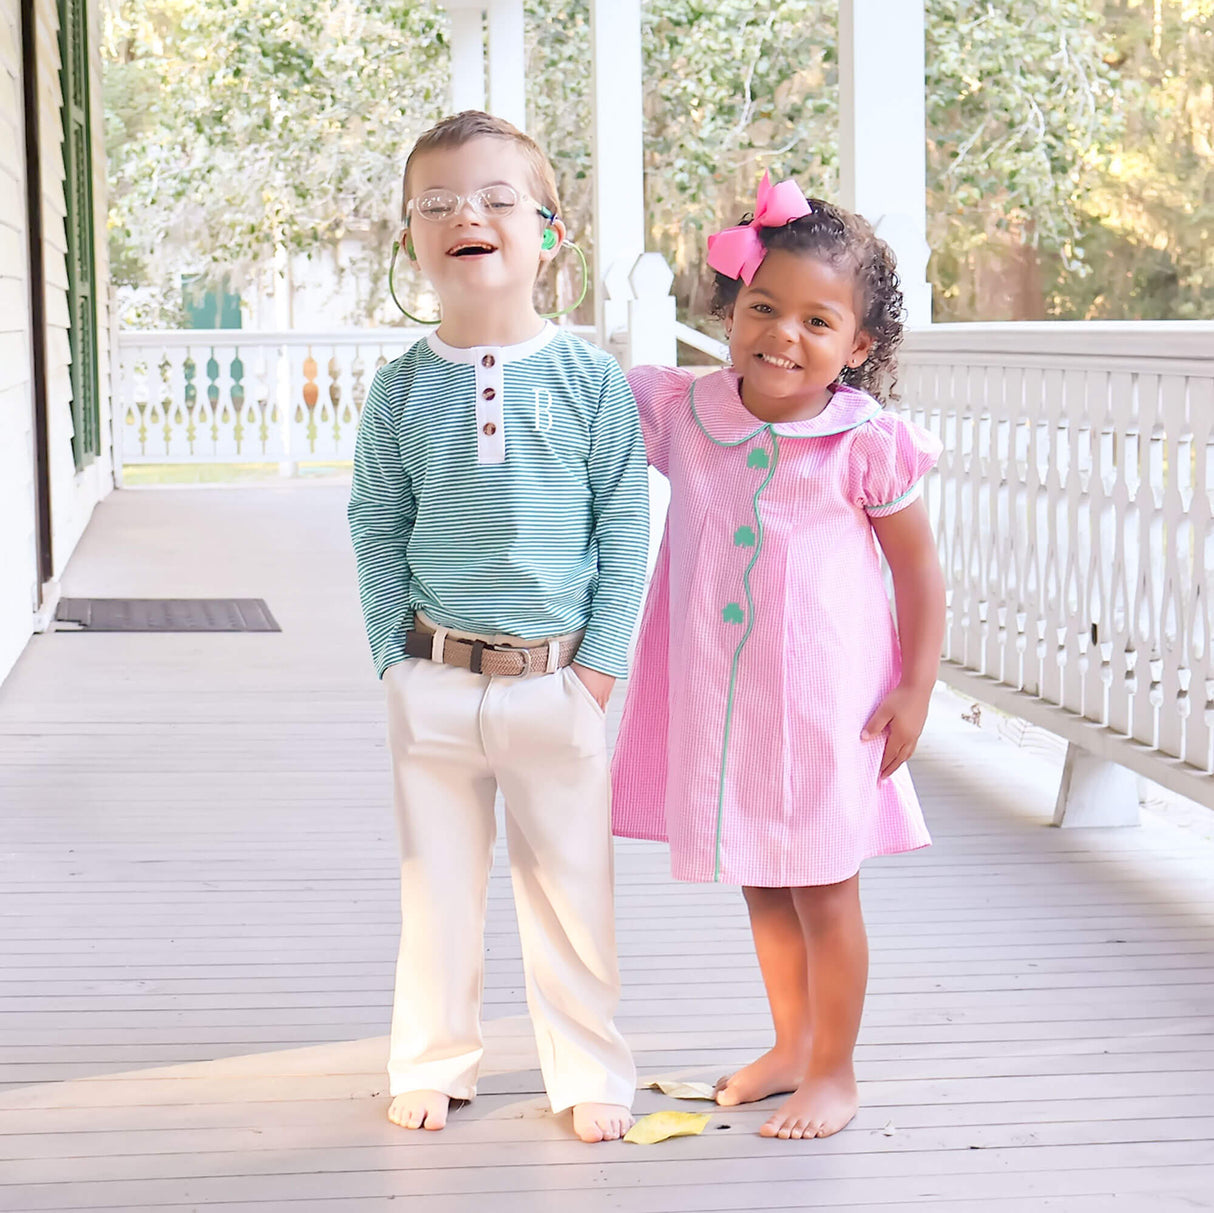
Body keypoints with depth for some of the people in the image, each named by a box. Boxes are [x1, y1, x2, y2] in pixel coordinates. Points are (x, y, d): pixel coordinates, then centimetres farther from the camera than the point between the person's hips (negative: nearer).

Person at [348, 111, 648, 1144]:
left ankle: (592, 1072, 23)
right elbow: (376, 529, 6)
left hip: (558, 680, -1)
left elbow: (625, 526, -2)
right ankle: (435, 1064, 27)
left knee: (570, 885, 7)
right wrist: (395, 652, -1)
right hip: (434, 681, 2)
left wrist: (602, 660, -6)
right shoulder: (403, 387, 1)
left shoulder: (590, 378, -4)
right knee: (437, 882, 11)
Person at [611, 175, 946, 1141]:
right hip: (720, 699, 4)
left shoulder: (865, 445, -13)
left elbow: (920, 571, -4)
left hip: (825, 702, -4)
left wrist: (917, 689, -7)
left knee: (824, 889, 7)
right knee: (760, 882, 19)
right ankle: (791, 1044, 38)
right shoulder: (682, 413, -4)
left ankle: (835, 1071, 24)